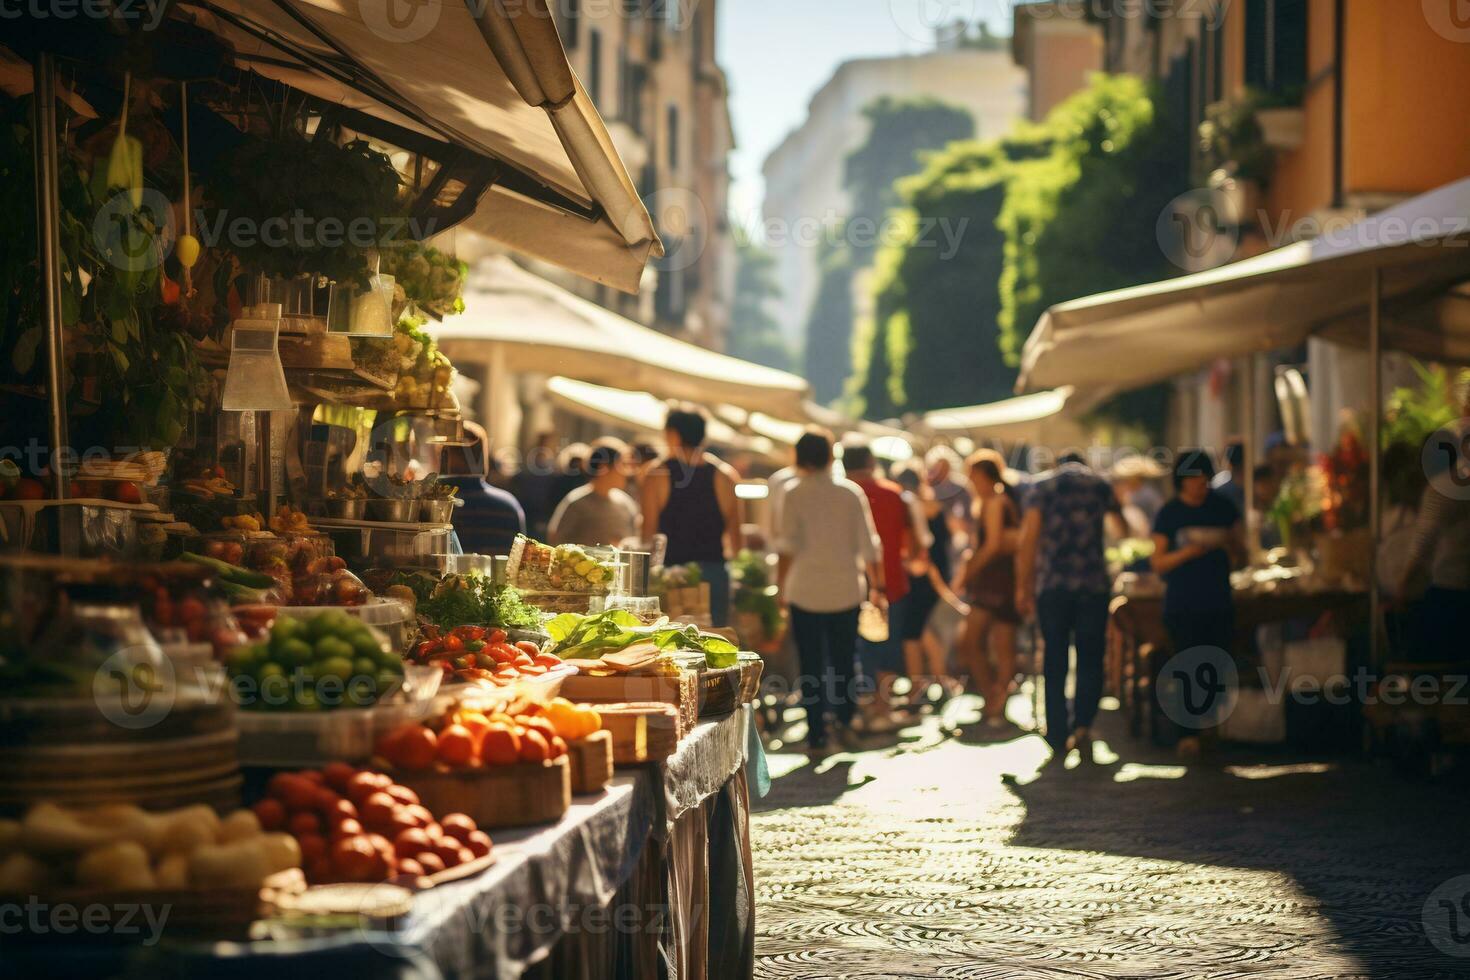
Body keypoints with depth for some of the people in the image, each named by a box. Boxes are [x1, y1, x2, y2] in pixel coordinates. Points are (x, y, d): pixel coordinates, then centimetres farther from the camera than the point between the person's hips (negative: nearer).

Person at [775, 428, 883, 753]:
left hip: (806, 590, -2)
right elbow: (868, 544, 2)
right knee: (844, 658, 18)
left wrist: (781, 585, -8)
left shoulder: (794, 493, -5)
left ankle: (816, 732, 3)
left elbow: (787, 544, -11)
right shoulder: (851, 493, 1)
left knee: (811, 665, 4)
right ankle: (845, 717, 20)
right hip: (846, 588, 2)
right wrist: (875, 582, 12)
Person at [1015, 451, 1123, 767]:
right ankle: (1083, 725, -15)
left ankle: (1058, 745, 4)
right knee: (1090, 661, 7)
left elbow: (1028, 540, -4)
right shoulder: (1100, 484, 12)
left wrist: (1023, 588, 0)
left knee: (1055, 666, 6)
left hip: (1051, 585, 0)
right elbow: (1121, 527, 30)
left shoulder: (1041, 485, 7)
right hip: (1094, 585, 0)